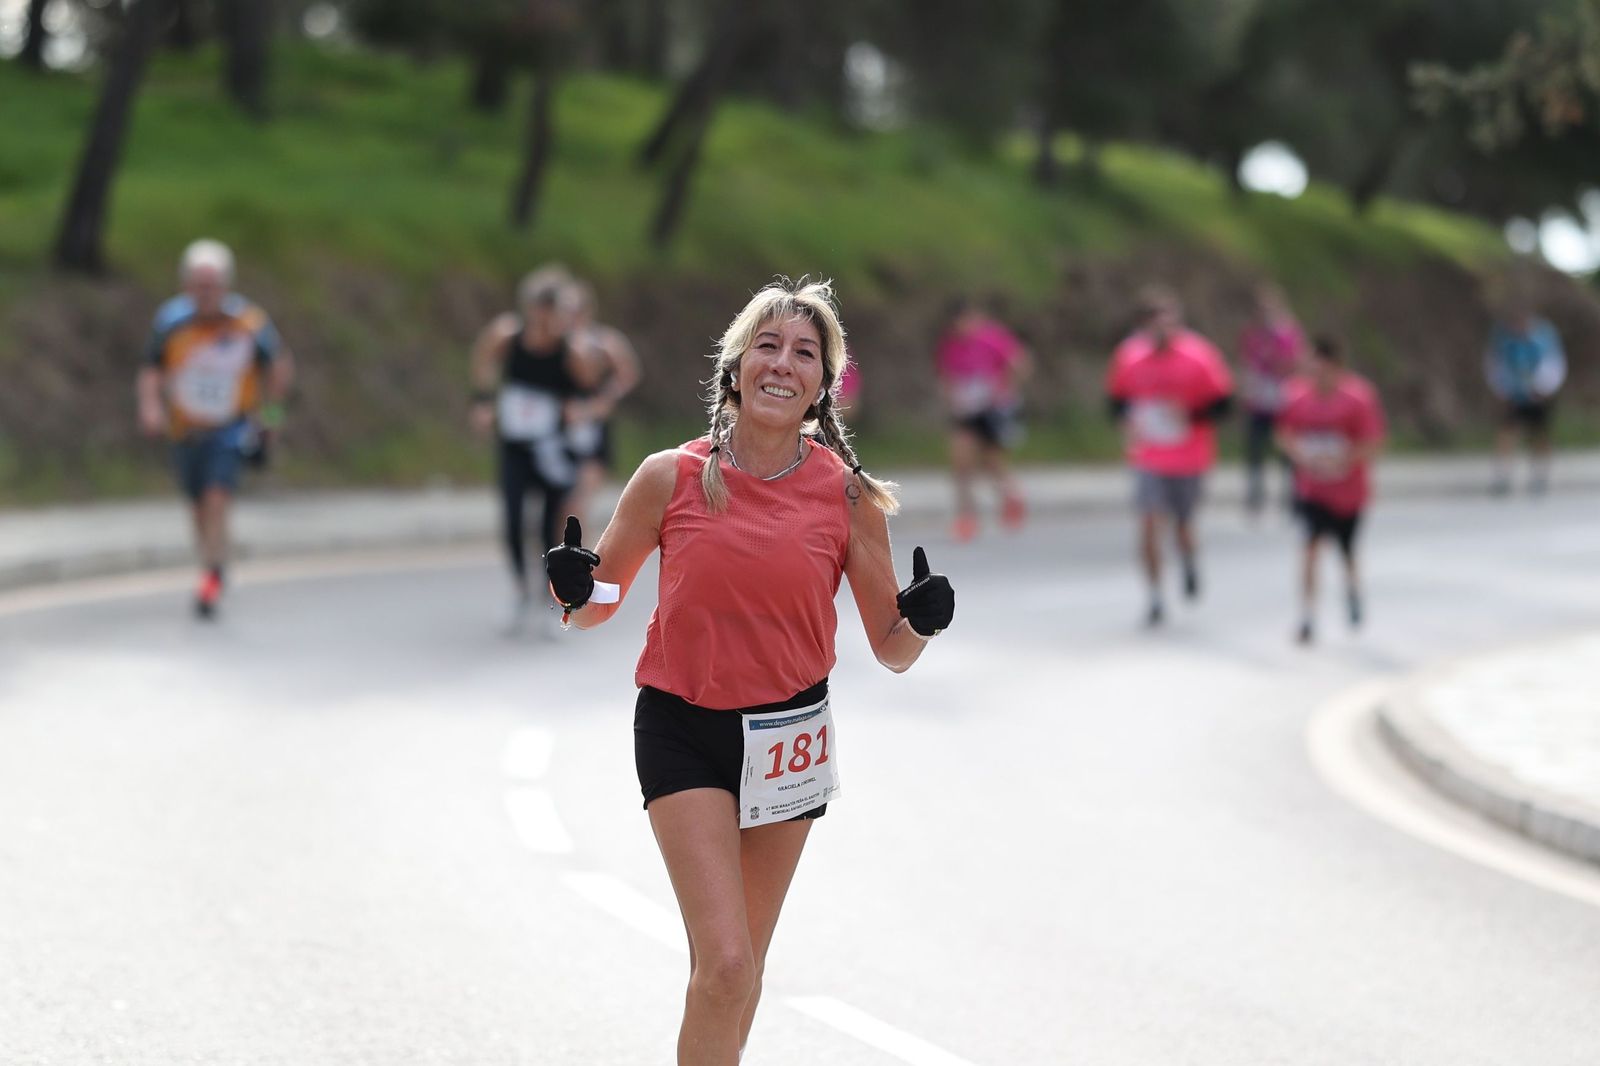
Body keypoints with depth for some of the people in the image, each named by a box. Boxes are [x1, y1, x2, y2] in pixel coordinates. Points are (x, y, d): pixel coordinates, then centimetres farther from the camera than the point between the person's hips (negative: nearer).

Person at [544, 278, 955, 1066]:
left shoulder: (848, 495, -5)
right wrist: (575, 591, -18)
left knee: (736, 967, 14)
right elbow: (599, 603, 5)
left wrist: (921, 622, -19)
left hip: (788, 735, 2)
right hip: (684, 733, -2)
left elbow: (892, 652, 2)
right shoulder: (670, 478, -8)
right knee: (726, 965, -16)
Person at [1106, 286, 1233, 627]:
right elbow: (1117, 397, 10)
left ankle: (1190, 563, 46)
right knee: (1149, 523, -11)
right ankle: (1155, 599, -2)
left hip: (1189, 458, -1)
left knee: (1183, 527, 10)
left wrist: (1189, 413, -22)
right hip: (1148, 458, 1)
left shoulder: (1199, 355, -11)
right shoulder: (1129, 355, -4)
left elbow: (1222, 403, -7)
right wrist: (1128, 419, -10)